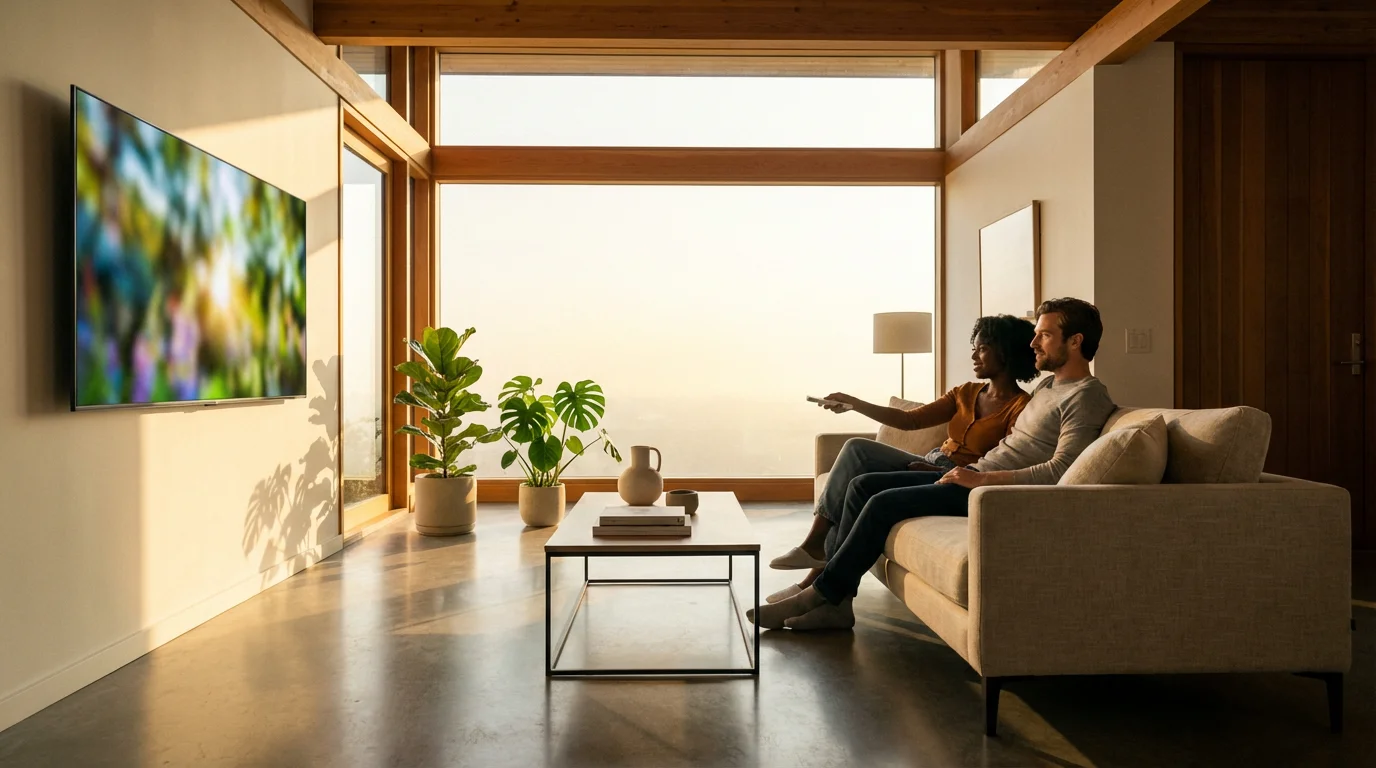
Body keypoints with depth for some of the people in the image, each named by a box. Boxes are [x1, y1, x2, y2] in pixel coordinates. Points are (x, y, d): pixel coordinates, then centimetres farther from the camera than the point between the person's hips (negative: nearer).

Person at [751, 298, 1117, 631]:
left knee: (884, 503, -22)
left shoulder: (1086, 397, -8)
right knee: (864, 485, -3)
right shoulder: (1047, 385, 21)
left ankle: (821, 595, -10)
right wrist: (969, 469, 10)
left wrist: (981, 478, -20)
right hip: (974, 475, 10)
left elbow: (1059, 470, -21)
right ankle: (834, 602, -6)